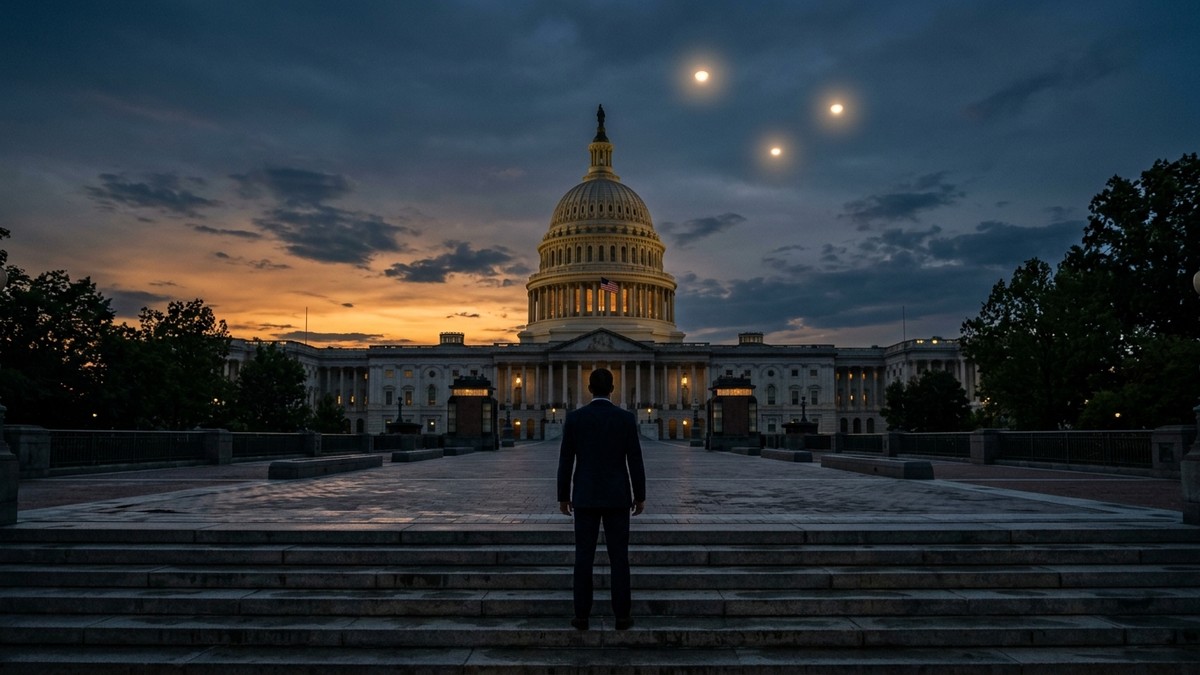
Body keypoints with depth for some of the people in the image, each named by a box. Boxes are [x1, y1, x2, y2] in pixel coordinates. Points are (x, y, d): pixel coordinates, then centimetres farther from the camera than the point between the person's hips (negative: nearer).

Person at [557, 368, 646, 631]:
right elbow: (635, 462, -4)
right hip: (617, 497, 0)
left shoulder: (574, 418, -5)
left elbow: (565, 461, -2)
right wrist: (640, 496, 6)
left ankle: (582, 615, 9)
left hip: (585, 497, 0)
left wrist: (563, 496, 8)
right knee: (619, 557, 5)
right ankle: (622, 616, 7)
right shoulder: (626, 418, -5)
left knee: (584, 557, 6)